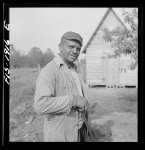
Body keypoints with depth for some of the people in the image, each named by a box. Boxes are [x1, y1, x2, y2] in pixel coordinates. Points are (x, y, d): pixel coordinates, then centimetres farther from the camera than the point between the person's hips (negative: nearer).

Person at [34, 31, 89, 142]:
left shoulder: (73, 70, 9)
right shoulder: (49, 71, -19)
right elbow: (41, 105, -31)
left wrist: (84, 104, -4)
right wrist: (74, 100, -28)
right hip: (58, 135, -8)